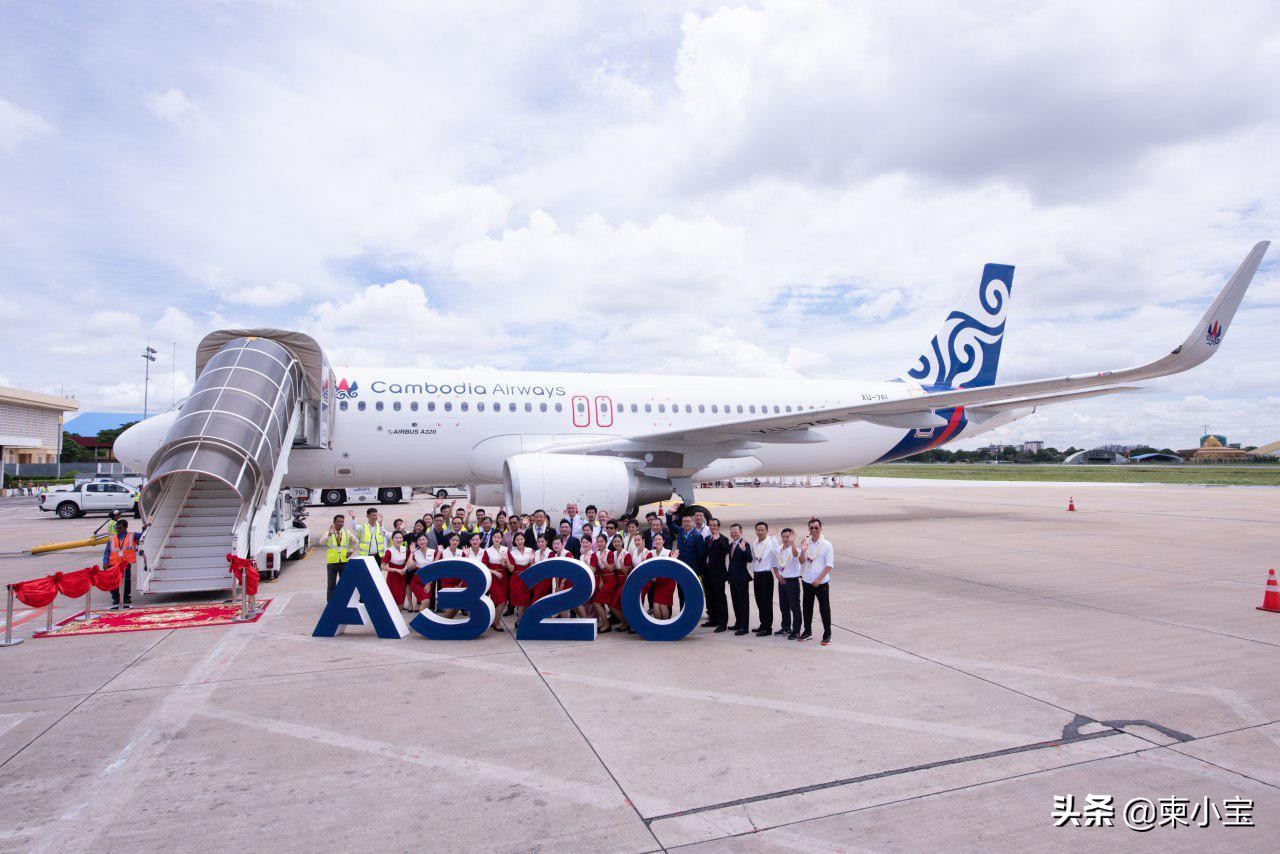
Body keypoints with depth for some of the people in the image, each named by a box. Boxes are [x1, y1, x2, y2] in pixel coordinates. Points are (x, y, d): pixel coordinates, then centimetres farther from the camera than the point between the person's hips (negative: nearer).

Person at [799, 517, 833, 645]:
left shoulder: (826, 544, -8)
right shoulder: (805, 543, 3)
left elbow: (829, 565, -10)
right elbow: (801, 561, 4)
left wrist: (819, 579, -15)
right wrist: (803, 551, -15)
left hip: (821, 582, -4)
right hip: (807, 581, 4)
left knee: (824, 608, 2)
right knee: (807, 607, 13)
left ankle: (827, 635, 12)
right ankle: (807, 631, 28)